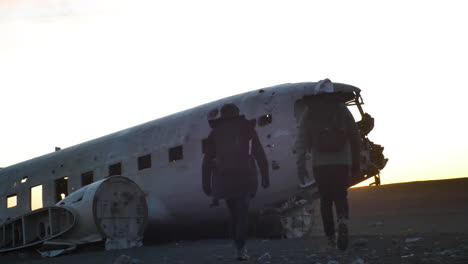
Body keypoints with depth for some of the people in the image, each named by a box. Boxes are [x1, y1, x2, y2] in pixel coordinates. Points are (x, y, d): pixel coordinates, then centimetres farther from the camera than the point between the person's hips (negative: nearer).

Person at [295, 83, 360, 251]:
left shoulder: (309, 111, 4)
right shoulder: (342, 109, 6)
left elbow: (302, 139, -4)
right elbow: (355, 138, 6)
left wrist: (300, 164, -7)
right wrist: (356, 164, 13)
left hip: (320, 163, 0)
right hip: (342, 162, 0)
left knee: (325, 200, 12)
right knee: (340, 197, 8)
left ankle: (330, 237, 11)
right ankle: (343, 222, -21)